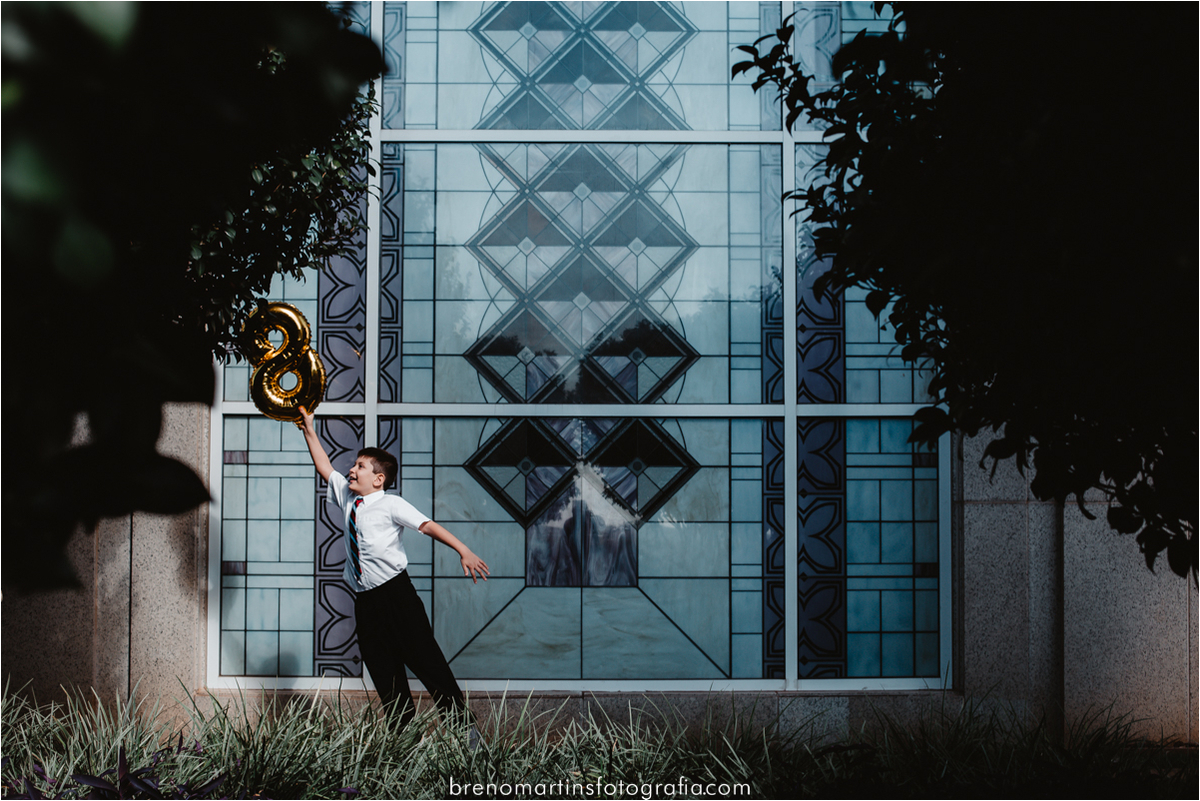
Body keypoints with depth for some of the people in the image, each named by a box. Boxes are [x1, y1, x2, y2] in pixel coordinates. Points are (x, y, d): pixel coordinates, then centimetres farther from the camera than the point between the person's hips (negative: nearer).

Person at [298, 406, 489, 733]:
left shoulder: (391, 505, -7)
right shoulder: (347, 498, 12)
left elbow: (428, 525, -16)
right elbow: (324, 466, 21)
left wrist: (464, 552, -26)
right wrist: (309, 430, 17)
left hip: (395, 593, -7)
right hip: (366, 600, 7)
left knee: (423, 657, -7)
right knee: (382, 669, 7)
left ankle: (461, 724, -2)